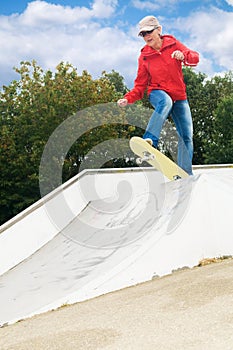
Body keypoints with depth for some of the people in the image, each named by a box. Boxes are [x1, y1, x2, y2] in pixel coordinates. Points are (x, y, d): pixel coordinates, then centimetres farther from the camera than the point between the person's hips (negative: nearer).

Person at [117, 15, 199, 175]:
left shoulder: (173, 44, 1)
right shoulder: (144, 57, 0)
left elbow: (195, 58, -8)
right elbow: (140, 85, 0)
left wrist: (184, 55, -30)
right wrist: (128, 99, -18)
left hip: (179, 97, 2)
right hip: (158, 93, -2)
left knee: (187, 135, -2)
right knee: (166, 101, -40)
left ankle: (186, 175, 8)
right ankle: (150, 140, -52)